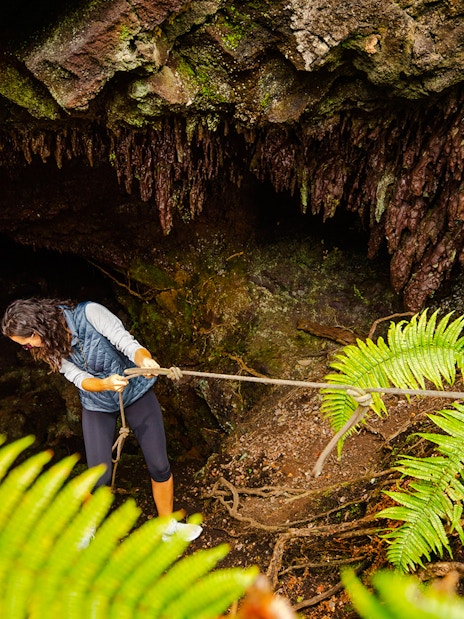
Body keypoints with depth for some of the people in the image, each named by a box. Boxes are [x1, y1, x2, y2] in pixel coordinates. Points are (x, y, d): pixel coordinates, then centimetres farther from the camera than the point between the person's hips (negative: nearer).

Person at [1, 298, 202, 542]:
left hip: (136, 392, -2)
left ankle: (168, 525, 26)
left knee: (159, 466, 1)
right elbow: (80, 380, -23)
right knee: (99, 477, -3)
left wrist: (145, 360, -56)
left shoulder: (89, 313, -28)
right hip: (97, 405, 2)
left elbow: (127, 343, -34)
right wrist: (106, 384, -45)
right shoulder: (49, 347, -14)